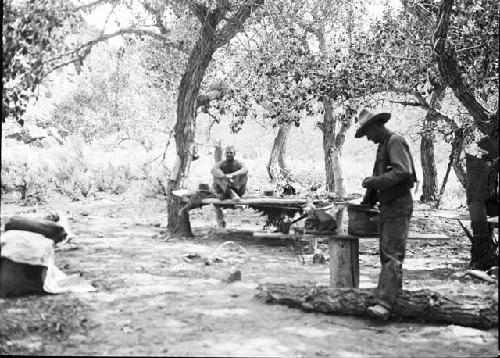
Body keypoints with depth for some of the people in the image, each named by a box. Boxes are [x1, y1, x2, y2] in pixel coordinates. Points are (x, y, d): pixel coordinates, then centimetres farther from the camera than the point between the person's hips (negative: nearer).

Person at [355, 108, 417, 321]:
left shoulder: (395, 142, -9)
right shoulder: (383, 146, 21)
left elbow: (403, 171, -21)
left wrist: (375, 181, -19)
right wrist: (368, 200, 22)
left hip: (399, 206, -10)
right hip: (387, 207, 10)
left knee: (392, 255, -16)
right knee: (386, 254, 12)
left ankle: (384, 304, -23)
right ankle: (395, 293, 20)